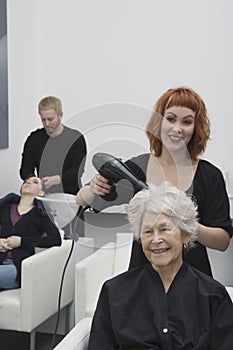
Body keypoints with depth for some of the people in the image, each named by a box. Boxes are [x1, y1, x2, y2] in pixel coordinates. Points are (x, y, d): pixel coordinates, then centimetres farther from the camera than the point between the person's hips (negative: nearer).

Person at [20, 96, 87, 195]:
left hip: (69, 197, -2)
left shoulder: (76, 139, 1)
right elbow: (25, 170, 9)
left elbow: (76, 172, -6)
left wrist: (56, 179, -23)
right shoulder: (34, 139, 10)